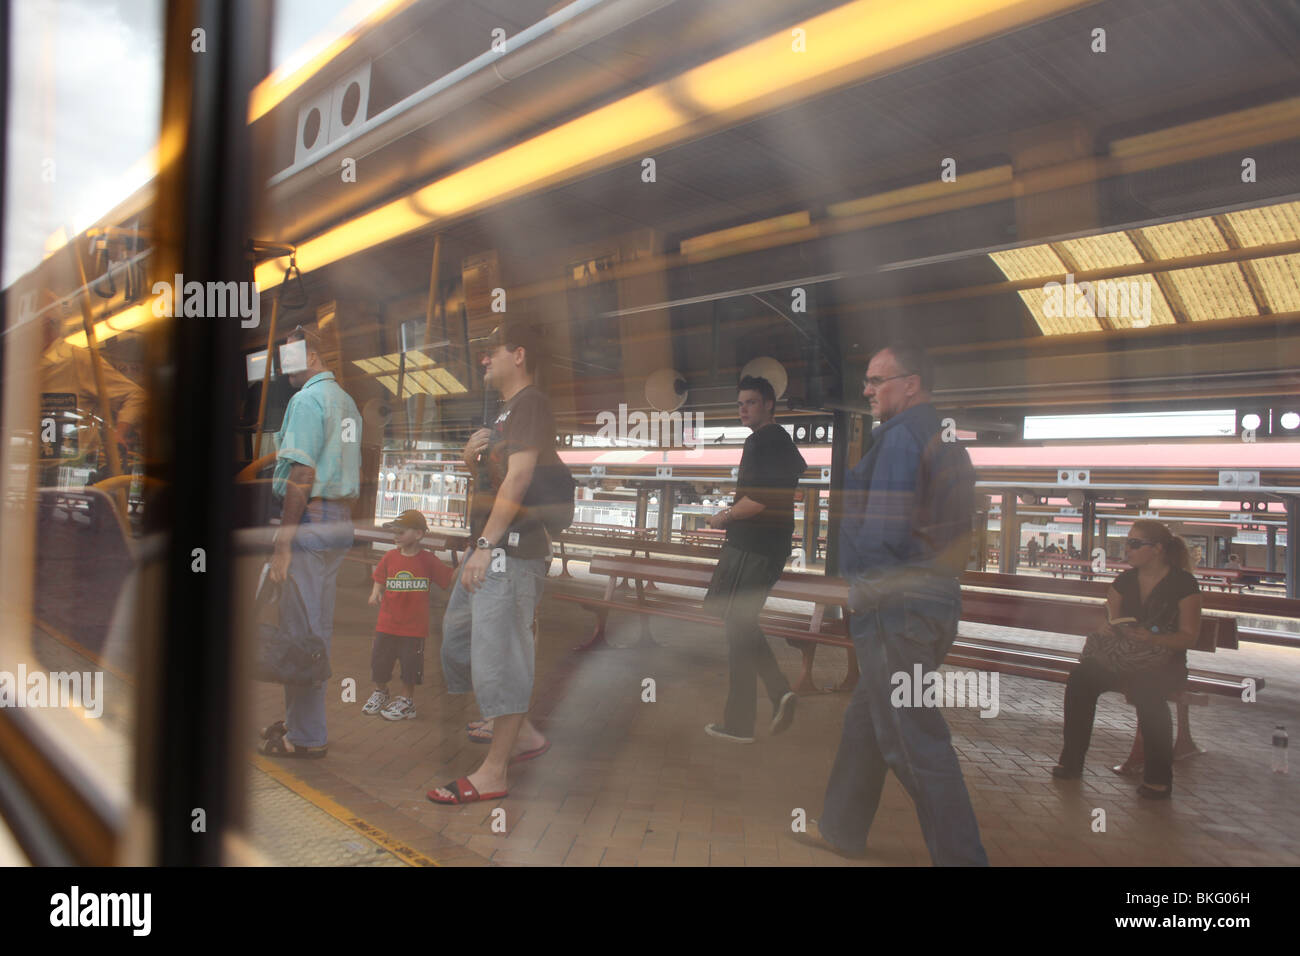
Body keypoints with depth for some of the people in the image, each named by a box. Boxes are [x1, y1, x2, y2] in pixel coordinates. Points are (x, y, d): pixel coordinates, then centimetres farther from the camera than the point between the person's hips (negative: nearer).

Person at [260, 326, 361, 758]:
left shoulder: (307, 400, -11)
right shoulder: (346, 400, 17)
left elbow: (301, 476, -19)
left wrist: (283, 543, -18)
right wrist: (342, 519, 20)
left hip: (310, 520, -9)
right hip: (340, 522, 10)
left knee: (301, 628, -3)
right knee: (320, 625, 14)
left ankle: (306, 736, 3)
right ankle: (301, 719, 25)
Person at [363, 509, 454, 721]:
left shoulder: (428, 560, -5)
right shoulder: (390, 557, 2)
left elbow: (450, 579, -1)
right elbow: (379, 580, 9)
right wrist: (376, 593, -9)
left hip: (414, 626, -3)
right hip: (387, 623, 3)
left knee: (410, 663, 5)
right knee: (379, 660, 11)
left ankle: (406, 700, 23)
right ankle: (380, 693, 35)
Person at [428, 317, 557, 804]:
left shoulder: (531, 402, -10)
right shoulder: (507, 410, 21)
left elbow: (519, 477, -20)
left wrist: (486, 545, -23)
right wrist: (471, 455, 3)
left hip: (513, 549, -11)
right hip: (491, 548, 11)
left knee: (498, 653, -8)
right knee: (459, 639, 17)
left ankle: (493, 773, 1)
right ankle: (523, 733, 27)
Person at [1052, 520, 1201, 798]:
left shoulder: (1183, 583, -5)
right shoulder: (1124, 580, 9)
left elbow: (1189, 636, -7)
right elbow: (1111, 623, 12)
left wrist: (1153, 638, -24)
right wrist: (1107, 631, -13)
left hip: (1164, 662, -4)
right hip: (1124, 656, 4)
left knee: (1146, 691, -37)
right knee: (1080, 678, -24)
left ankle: (1159, 776, -19)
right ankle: (1072, 760, -13)